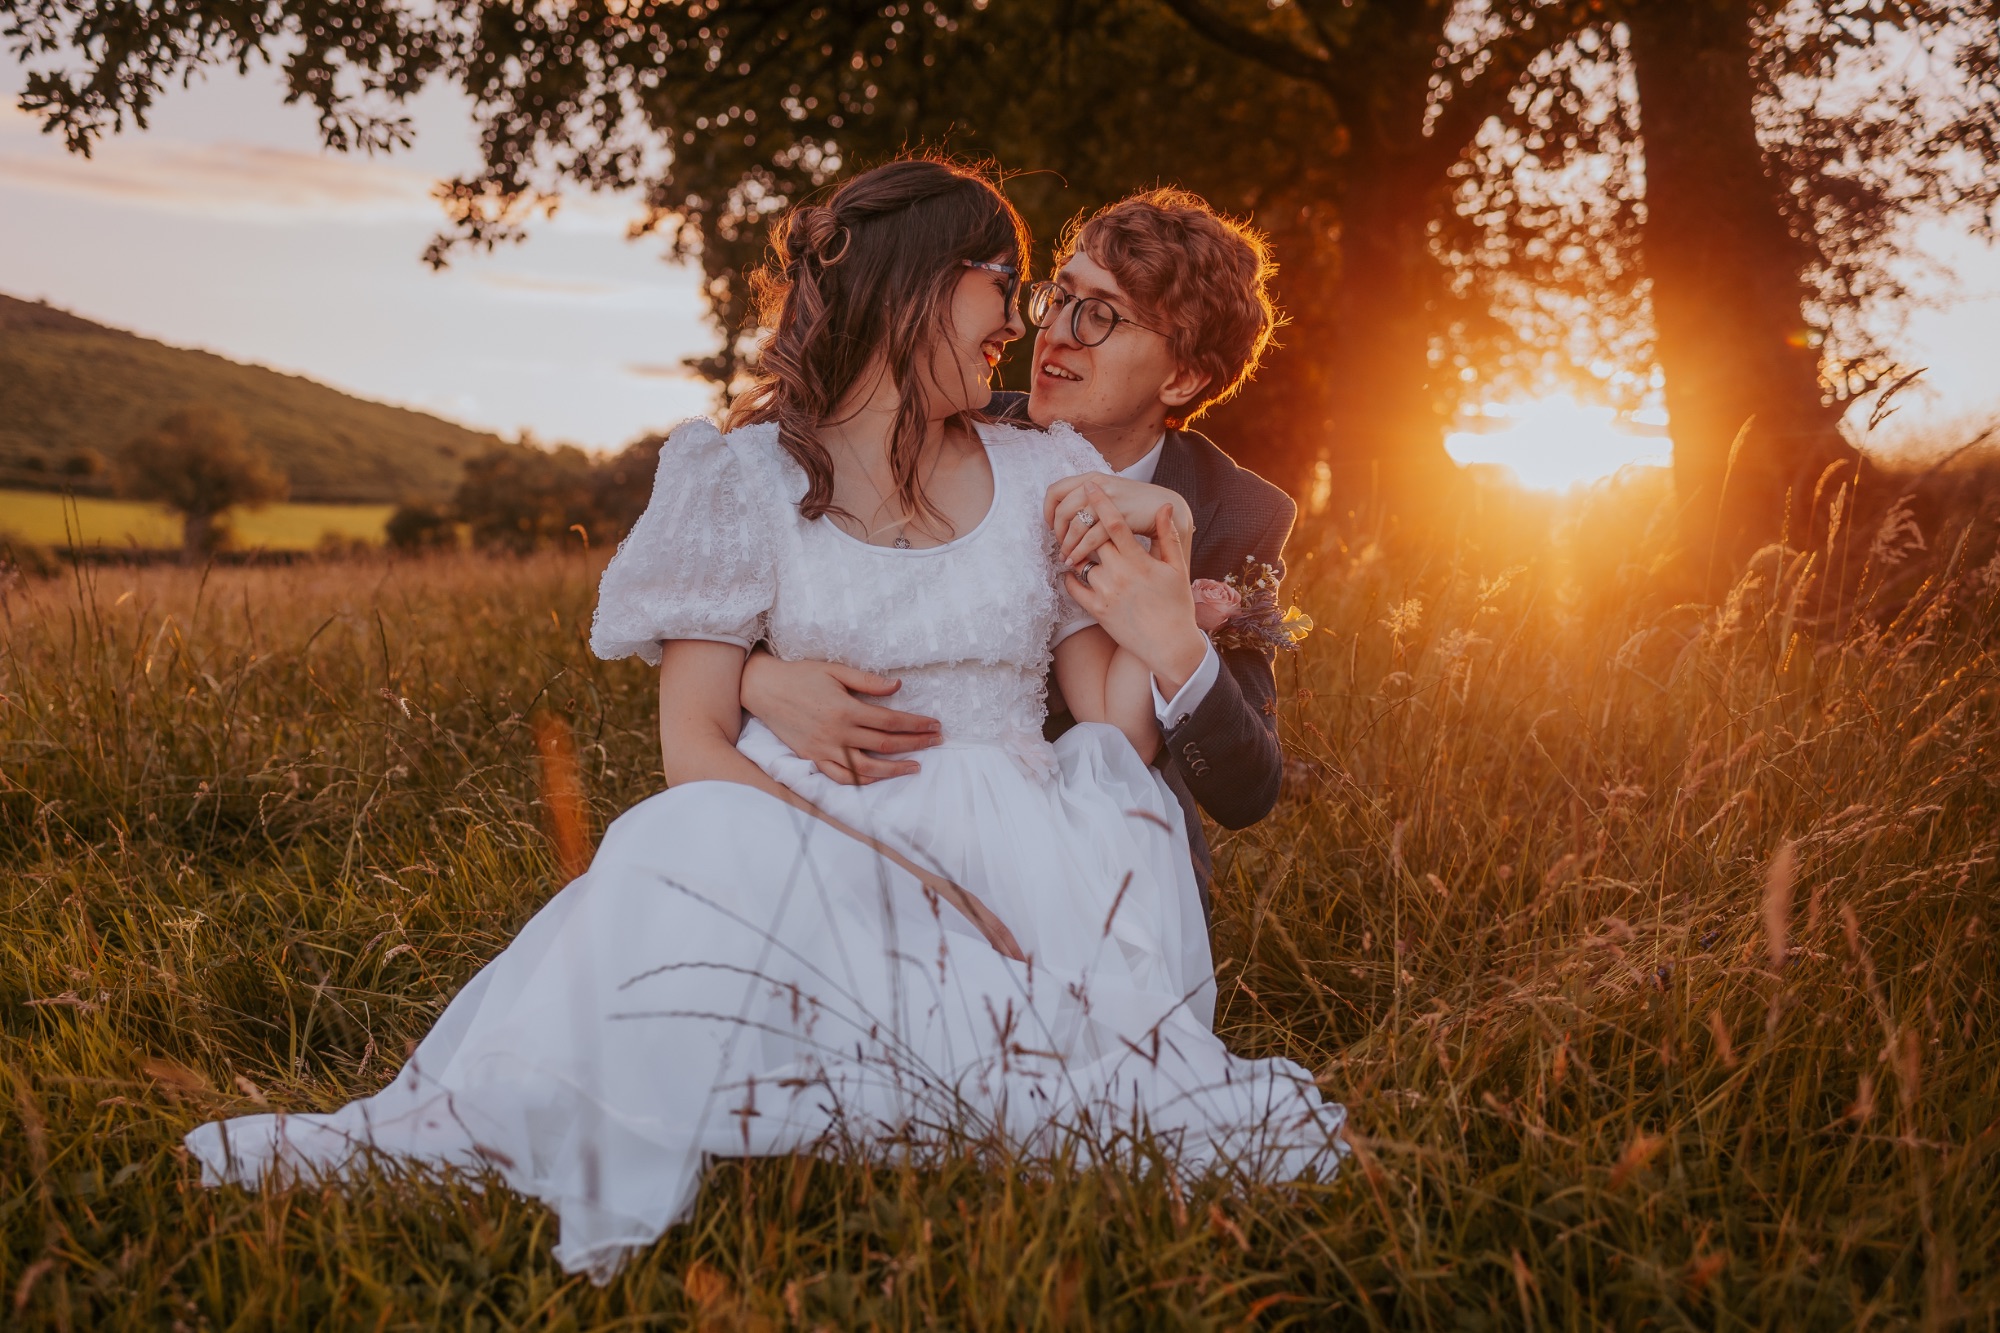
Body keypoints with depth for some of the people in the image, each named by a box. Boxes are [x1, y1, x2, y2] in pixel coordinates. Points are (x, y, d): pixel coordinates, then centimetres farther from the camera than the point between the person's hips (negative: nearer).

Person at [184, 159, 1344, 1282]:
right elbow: (695, 749, -6)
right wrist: (882, 865, -18)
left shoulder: (1046, 481, 14)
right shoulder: (753, 482, 5)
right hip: (808, 852, -3)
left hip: (1016, 865, 3)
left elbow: (1113, 739, 13)